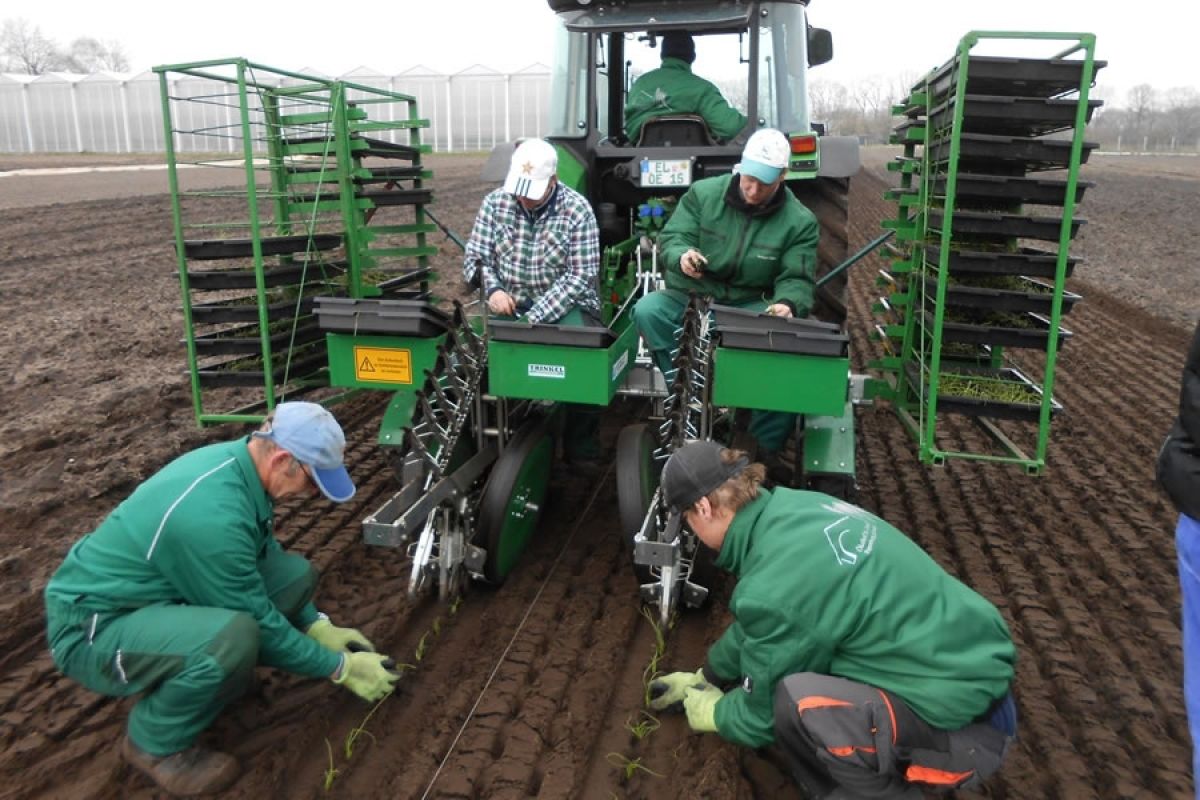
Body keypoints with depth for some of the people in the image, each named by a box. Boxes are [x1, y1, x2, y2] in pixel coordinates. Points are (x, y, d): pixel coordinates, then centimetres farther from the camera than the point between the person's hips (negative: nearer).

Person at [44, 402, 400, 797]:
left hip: (153, 591, 8)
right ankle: (155, 742, -6)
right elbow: (260, 622, -22)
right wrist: (340, 668, -10)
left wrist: (318, 626, 6)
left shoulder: (238, 460, -7)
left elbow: (266, 553, 10)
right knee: (236, 635, -35)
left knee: (295, 572, -5)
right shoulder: (213, 513, -34)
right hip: (93, 626, -8)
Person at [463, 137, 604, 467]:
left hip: (566, 305, -2)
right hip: (511, 303, 3)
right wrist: (492, 289, -19)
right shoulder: (495, 203, 0)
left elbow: (580, 276, -14)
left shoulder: (577, 209, -9)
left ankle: (582, 448, -10)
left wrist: (535, 318, -24)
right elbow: (476, 258, 5)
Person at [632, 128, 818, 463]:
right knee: (647, 310, -31)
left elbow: (796, 280, -4)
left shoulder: (800, 221, -2)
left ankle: (765, 449, -15)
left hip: (750, 307, 0)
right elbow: (671, 238, -3)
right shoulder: (703, 193, -2)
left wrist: (787, 304, -29)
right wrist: (682, 256, -30)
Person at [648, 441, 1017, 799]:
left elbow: (764, 715, -8)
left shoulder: (773, 588, -25)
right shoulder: (793, 508, 0)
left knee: (794, 702, -28)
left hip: (964, 723, -9)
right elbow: (753, 629, 18)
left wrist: (714, 712, 12)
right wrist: (706, 677, 29)